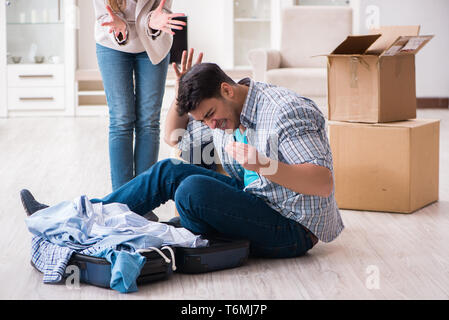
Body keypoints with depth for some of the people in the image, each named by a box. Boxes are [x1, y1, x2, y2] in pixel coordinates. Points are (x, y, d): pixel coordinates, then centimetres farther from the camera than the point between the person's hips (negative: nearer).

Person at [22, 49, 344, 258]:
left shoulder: (286, 112, -21)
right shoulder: (223, 111, 6)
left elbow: (324, 183, -27)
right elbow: (174, 137, 19)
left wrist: (265, 166, -41)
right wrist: (182, 92, 3)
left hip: (292, 229, -9)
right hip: (256, 200, 9)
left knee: (193, 189, -27)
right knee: (168, 171, 1)